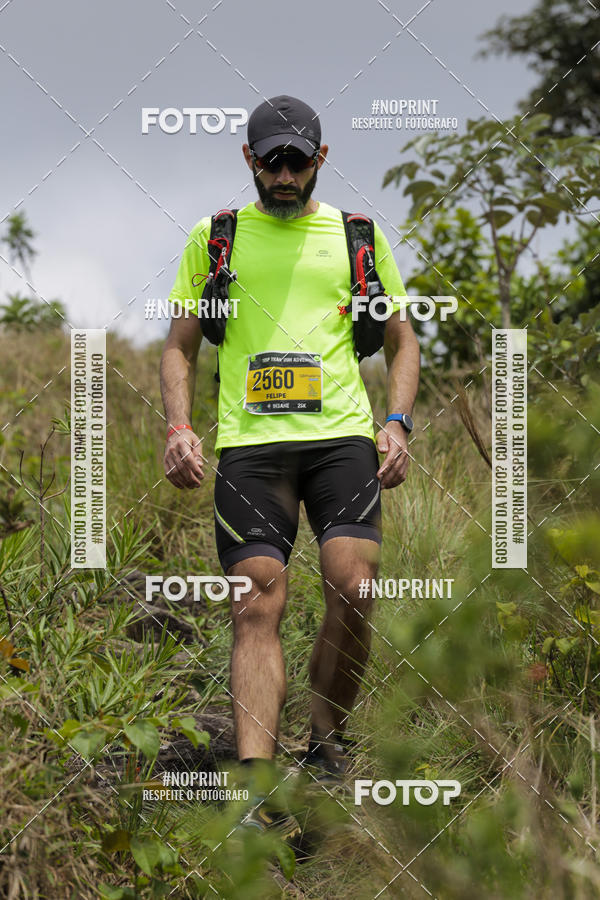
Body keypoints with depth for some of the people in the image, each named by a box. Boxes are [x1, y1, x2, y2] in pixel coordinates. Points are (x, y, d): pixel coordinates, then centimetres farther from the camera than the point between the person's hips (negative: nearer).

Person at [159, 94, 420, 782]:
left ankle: (325, 746, 3)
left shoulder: (357, 234, 15)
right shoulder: (215, 235, 15)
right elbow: (179, 346, 18)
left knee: (352, 593, -16)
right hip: (248, 441, 0)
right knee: (258, 606, -11)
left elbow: (401, 340, 20)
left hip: (342, 435, 1)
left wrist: (397, 423, 4)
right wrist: (178, 426, 1)